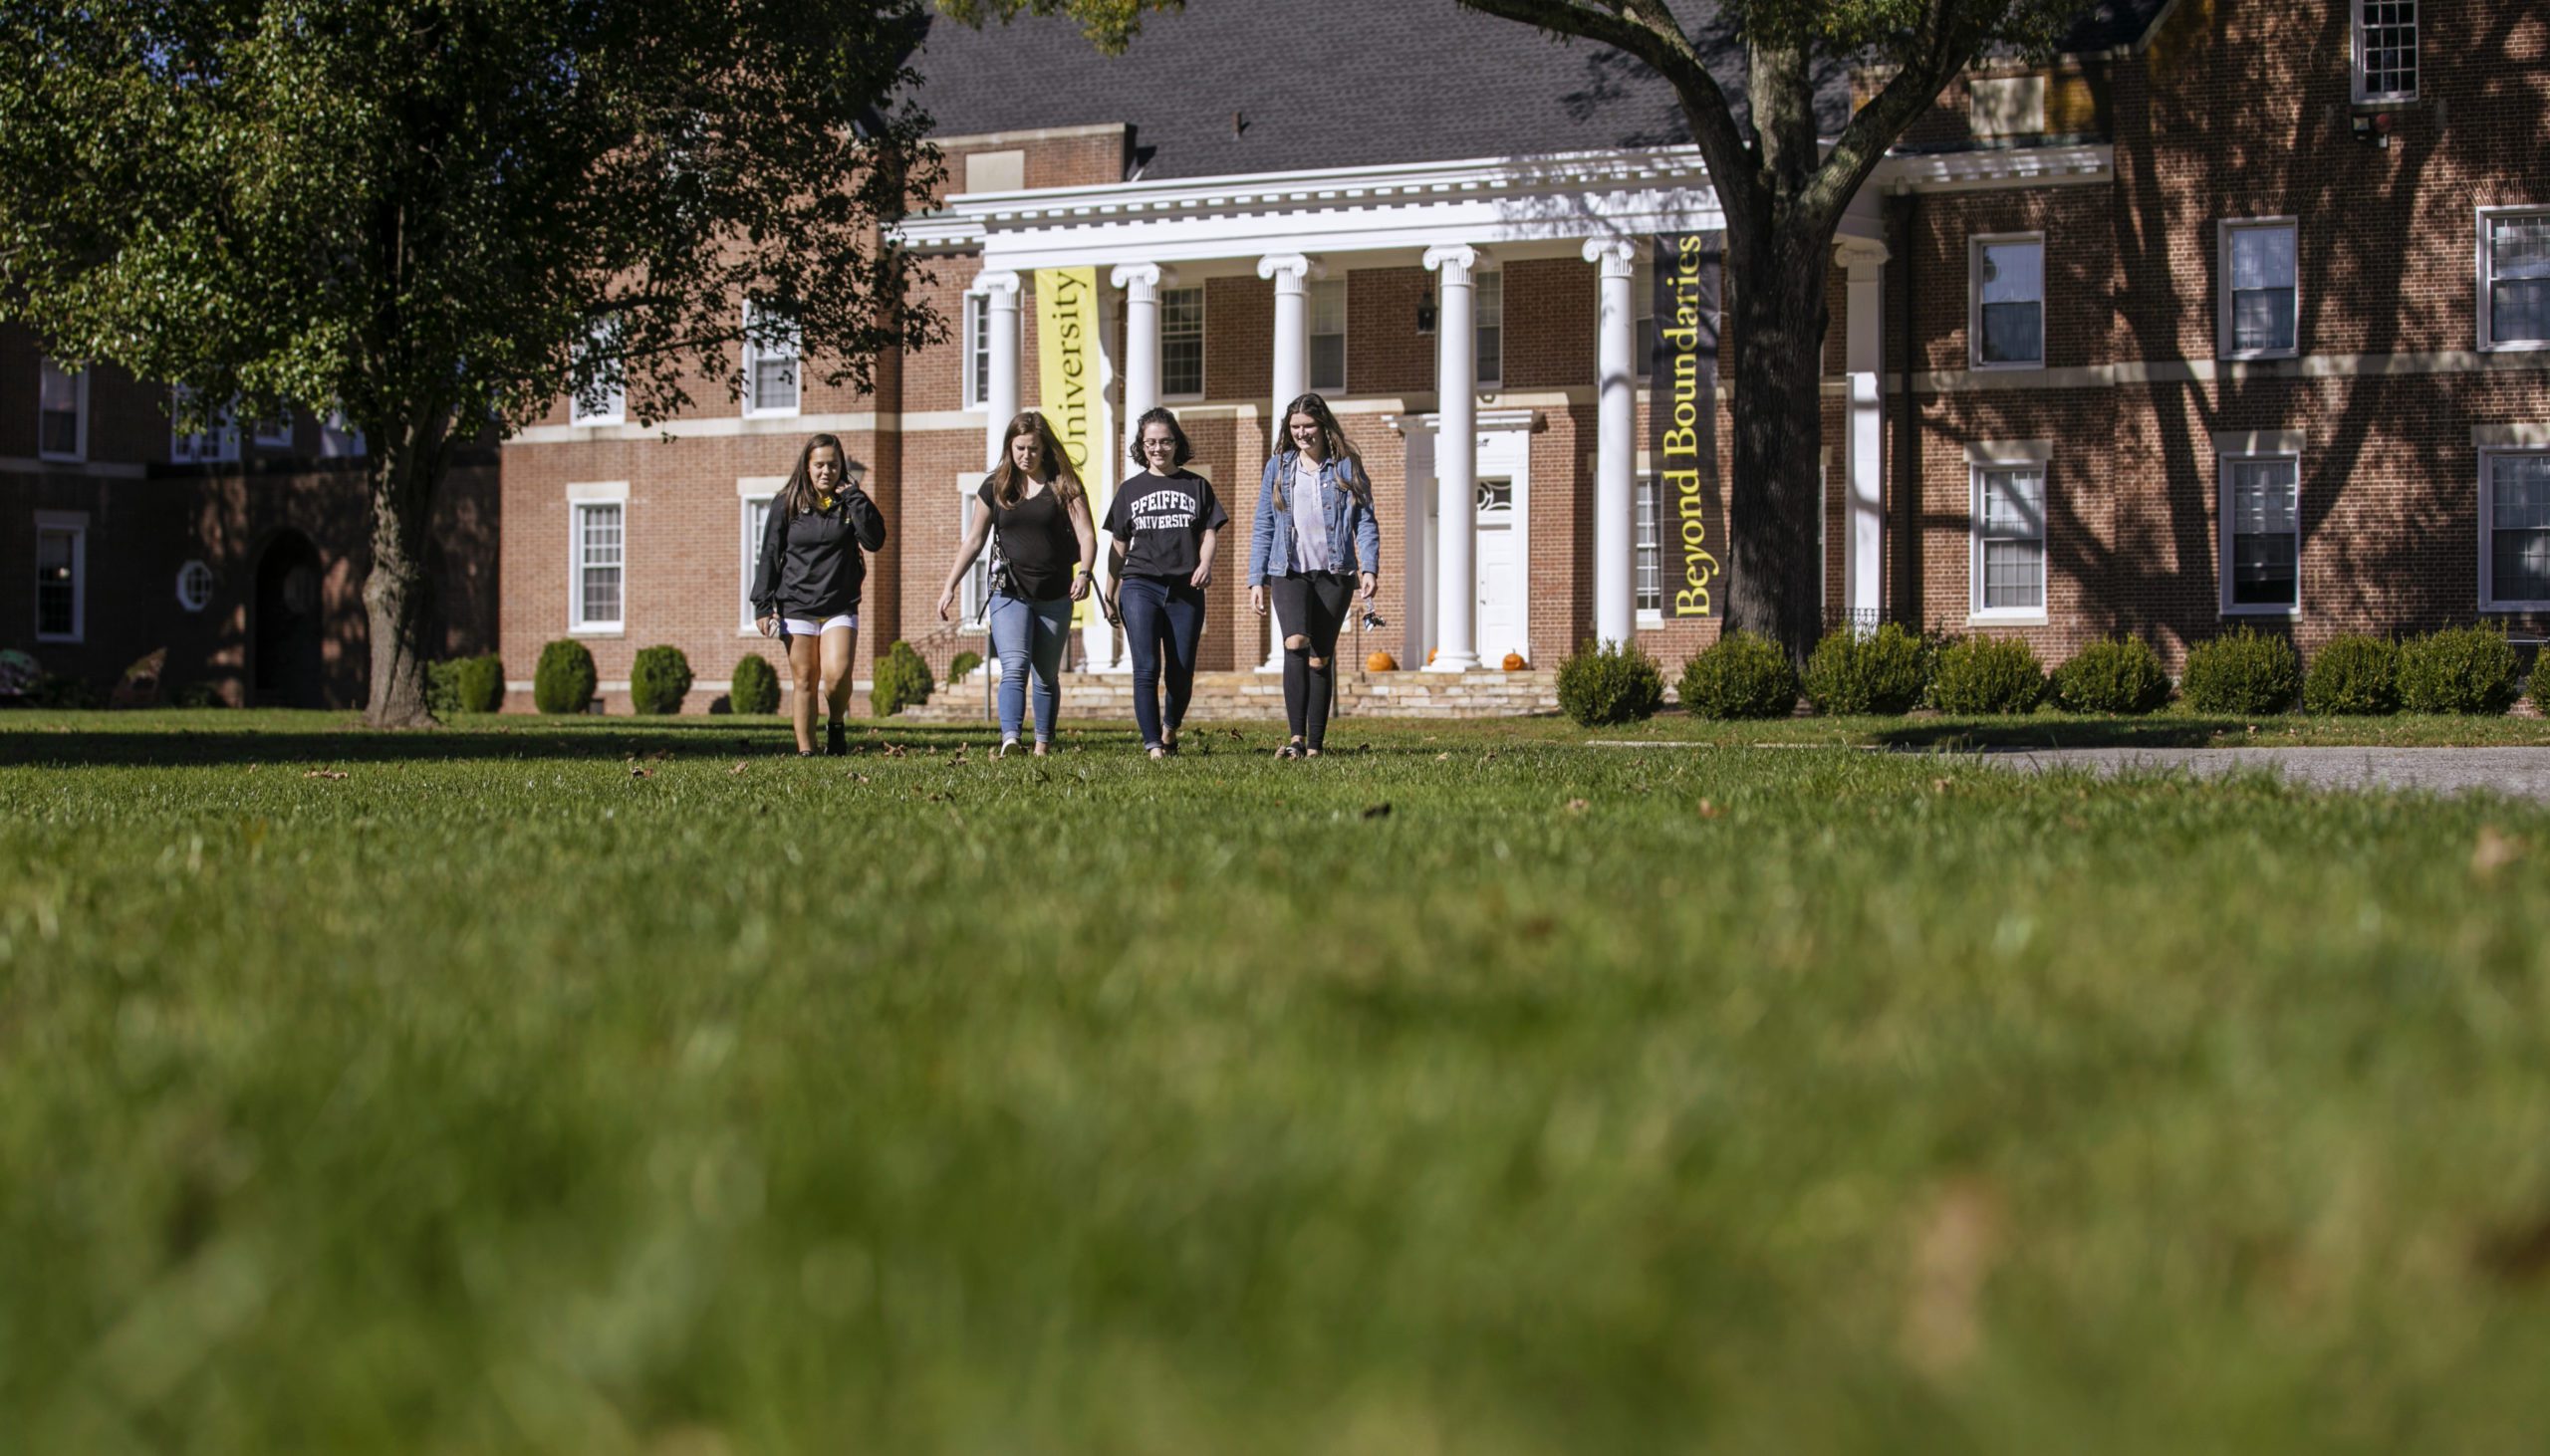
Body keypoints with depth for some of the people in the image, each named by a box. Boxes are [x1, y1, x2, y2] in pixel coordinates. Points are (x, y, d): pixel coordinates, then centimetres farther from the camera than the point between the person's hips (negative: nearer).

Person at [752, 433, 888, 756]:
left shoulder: (850, 503, 6)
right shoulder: (786, 505, 5)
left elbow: (874, 540, -10)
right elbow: (770, 556, 5)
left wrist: (853, 496, -11)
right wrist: (763, 605, -2)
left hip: (840, 607, 0)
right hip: (797, 606, 0)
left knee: (837, 673, -18)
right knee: (805, 683, 0)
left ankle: (836, 725, 10)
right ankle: (805, 750, 6)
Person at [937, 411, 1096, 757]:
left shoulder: (1063, 485, 1)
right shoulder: (995, 487, 6)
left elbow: (1086, 535, -6)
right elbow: (973, 540, 11)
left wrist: (1083, 573, -25)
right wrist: (950, 586, 7)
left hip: (1054, 597, 0)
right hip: (1009, 594, 0)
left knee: (1046, 676, 10)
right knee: (1014, 667, -19)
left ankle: (1043, 747, 20)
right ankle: (1009, 740, -34)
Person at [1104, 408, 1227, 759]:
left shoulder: (1197, 486, 11)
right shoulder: (1131, 490, 12)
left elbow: (1210, 532, 6)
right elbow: (1118, 546, 14)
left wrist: (1205, 563, -15)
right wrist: (1110, 594, 11)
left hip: (1185, 589, 0)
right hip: (1140, 587, 0)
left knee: (1181, 674, 3)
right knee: (1146, 668, -12)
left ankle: (1170, 727, 30)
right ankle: (1152, 744, -11)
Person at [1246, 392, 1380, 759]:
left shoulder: (1347, 467, 6)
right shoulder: (1277, 468, 11)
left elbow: (1365, 522, 3)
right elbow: (1263, 528, 13)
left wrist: (1369, 568, -10)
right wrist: (1256, 579, 7)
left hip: (1335, 573, 0)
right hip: (1289, 572, 0)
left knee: (1320, 658, 2)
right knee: (1296, 643, -22)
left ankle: (1315, 743, 11)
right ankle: (1296, 738, -28)